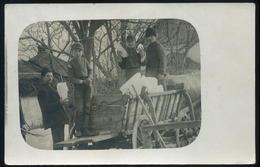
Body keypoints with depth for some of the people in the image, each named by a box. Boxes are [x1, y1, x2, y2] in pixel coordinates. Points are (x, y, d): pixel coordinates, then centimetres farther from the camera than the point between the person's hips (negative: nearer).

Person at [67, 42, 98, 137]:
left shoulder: (84, 61, 10)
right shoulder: (71, 64, -3)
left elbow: (90, 70, 15)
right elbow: (71, 78, -7)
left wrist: (89, 78, -6)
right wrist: (80, 81, -21)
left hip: (88, 85, 4)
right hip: (78, 87, -4)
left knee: (87, 107, -1)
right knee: (80, 109, -6)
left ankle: (86, 128, 0)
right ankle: (78, 130, 2)